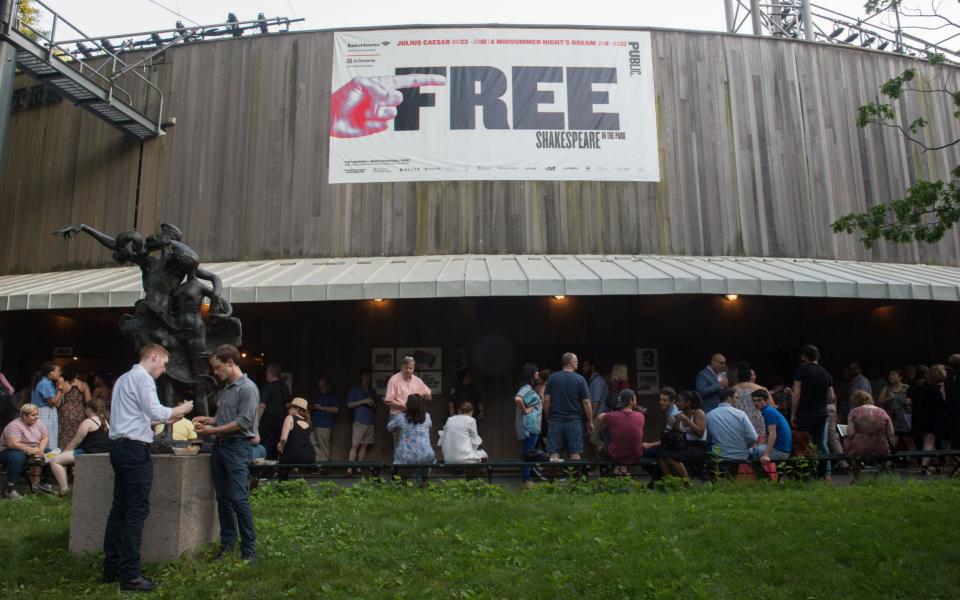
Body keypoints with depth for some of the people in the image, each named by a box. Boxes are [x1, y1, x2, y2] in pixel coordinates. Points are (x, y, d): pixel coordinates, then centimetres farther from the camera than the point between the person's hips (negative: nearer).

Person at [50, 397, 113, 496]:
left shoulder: (88, 422, -7)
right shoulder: (106, 421, 18)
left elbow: (75, 443, -5)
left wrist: (63, 453, 10)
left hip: (91, 454, -9)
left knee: (55, 461, -5)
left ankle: (64, 489, -10)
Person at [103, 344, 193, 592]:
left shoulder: (124, 378, 20)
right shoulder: (143, 377, -10)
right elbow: (156, 412, -18)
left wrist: (167, 419, 20)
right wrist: (180, 410, -2)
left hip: (120, 447, 10)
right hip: (135, 449, -10)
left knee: (120, 507, 12)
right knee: (137, 511, -8)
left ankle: (111, 567, 16)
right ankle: (130, 575, -7)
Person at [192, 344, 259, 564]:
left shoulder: (248, 388, -10)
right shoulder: (225, 389, 16)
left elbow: (243, 422, -16)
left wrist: (213, 430, -13)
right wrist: (206, 420, 8)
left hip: (238, 447, -8)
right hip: (220, 447, 8)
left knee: (239, 499, -10)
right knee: (223, 499, 10)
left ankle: (249, 551, -3)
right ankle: (227, 545, 20)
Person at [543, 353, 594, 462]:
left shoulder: (552, 378, 3)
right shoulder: (580, 379, -3)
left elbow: (546, 400, 1)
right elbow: (586, 402, -4)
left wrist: (547, 417, 13)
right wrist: (590, 422, 4)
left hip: (555, 420, 2)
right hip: (574, 420, -2)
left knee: (553, 454, 2)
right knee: (575, 453, 5)